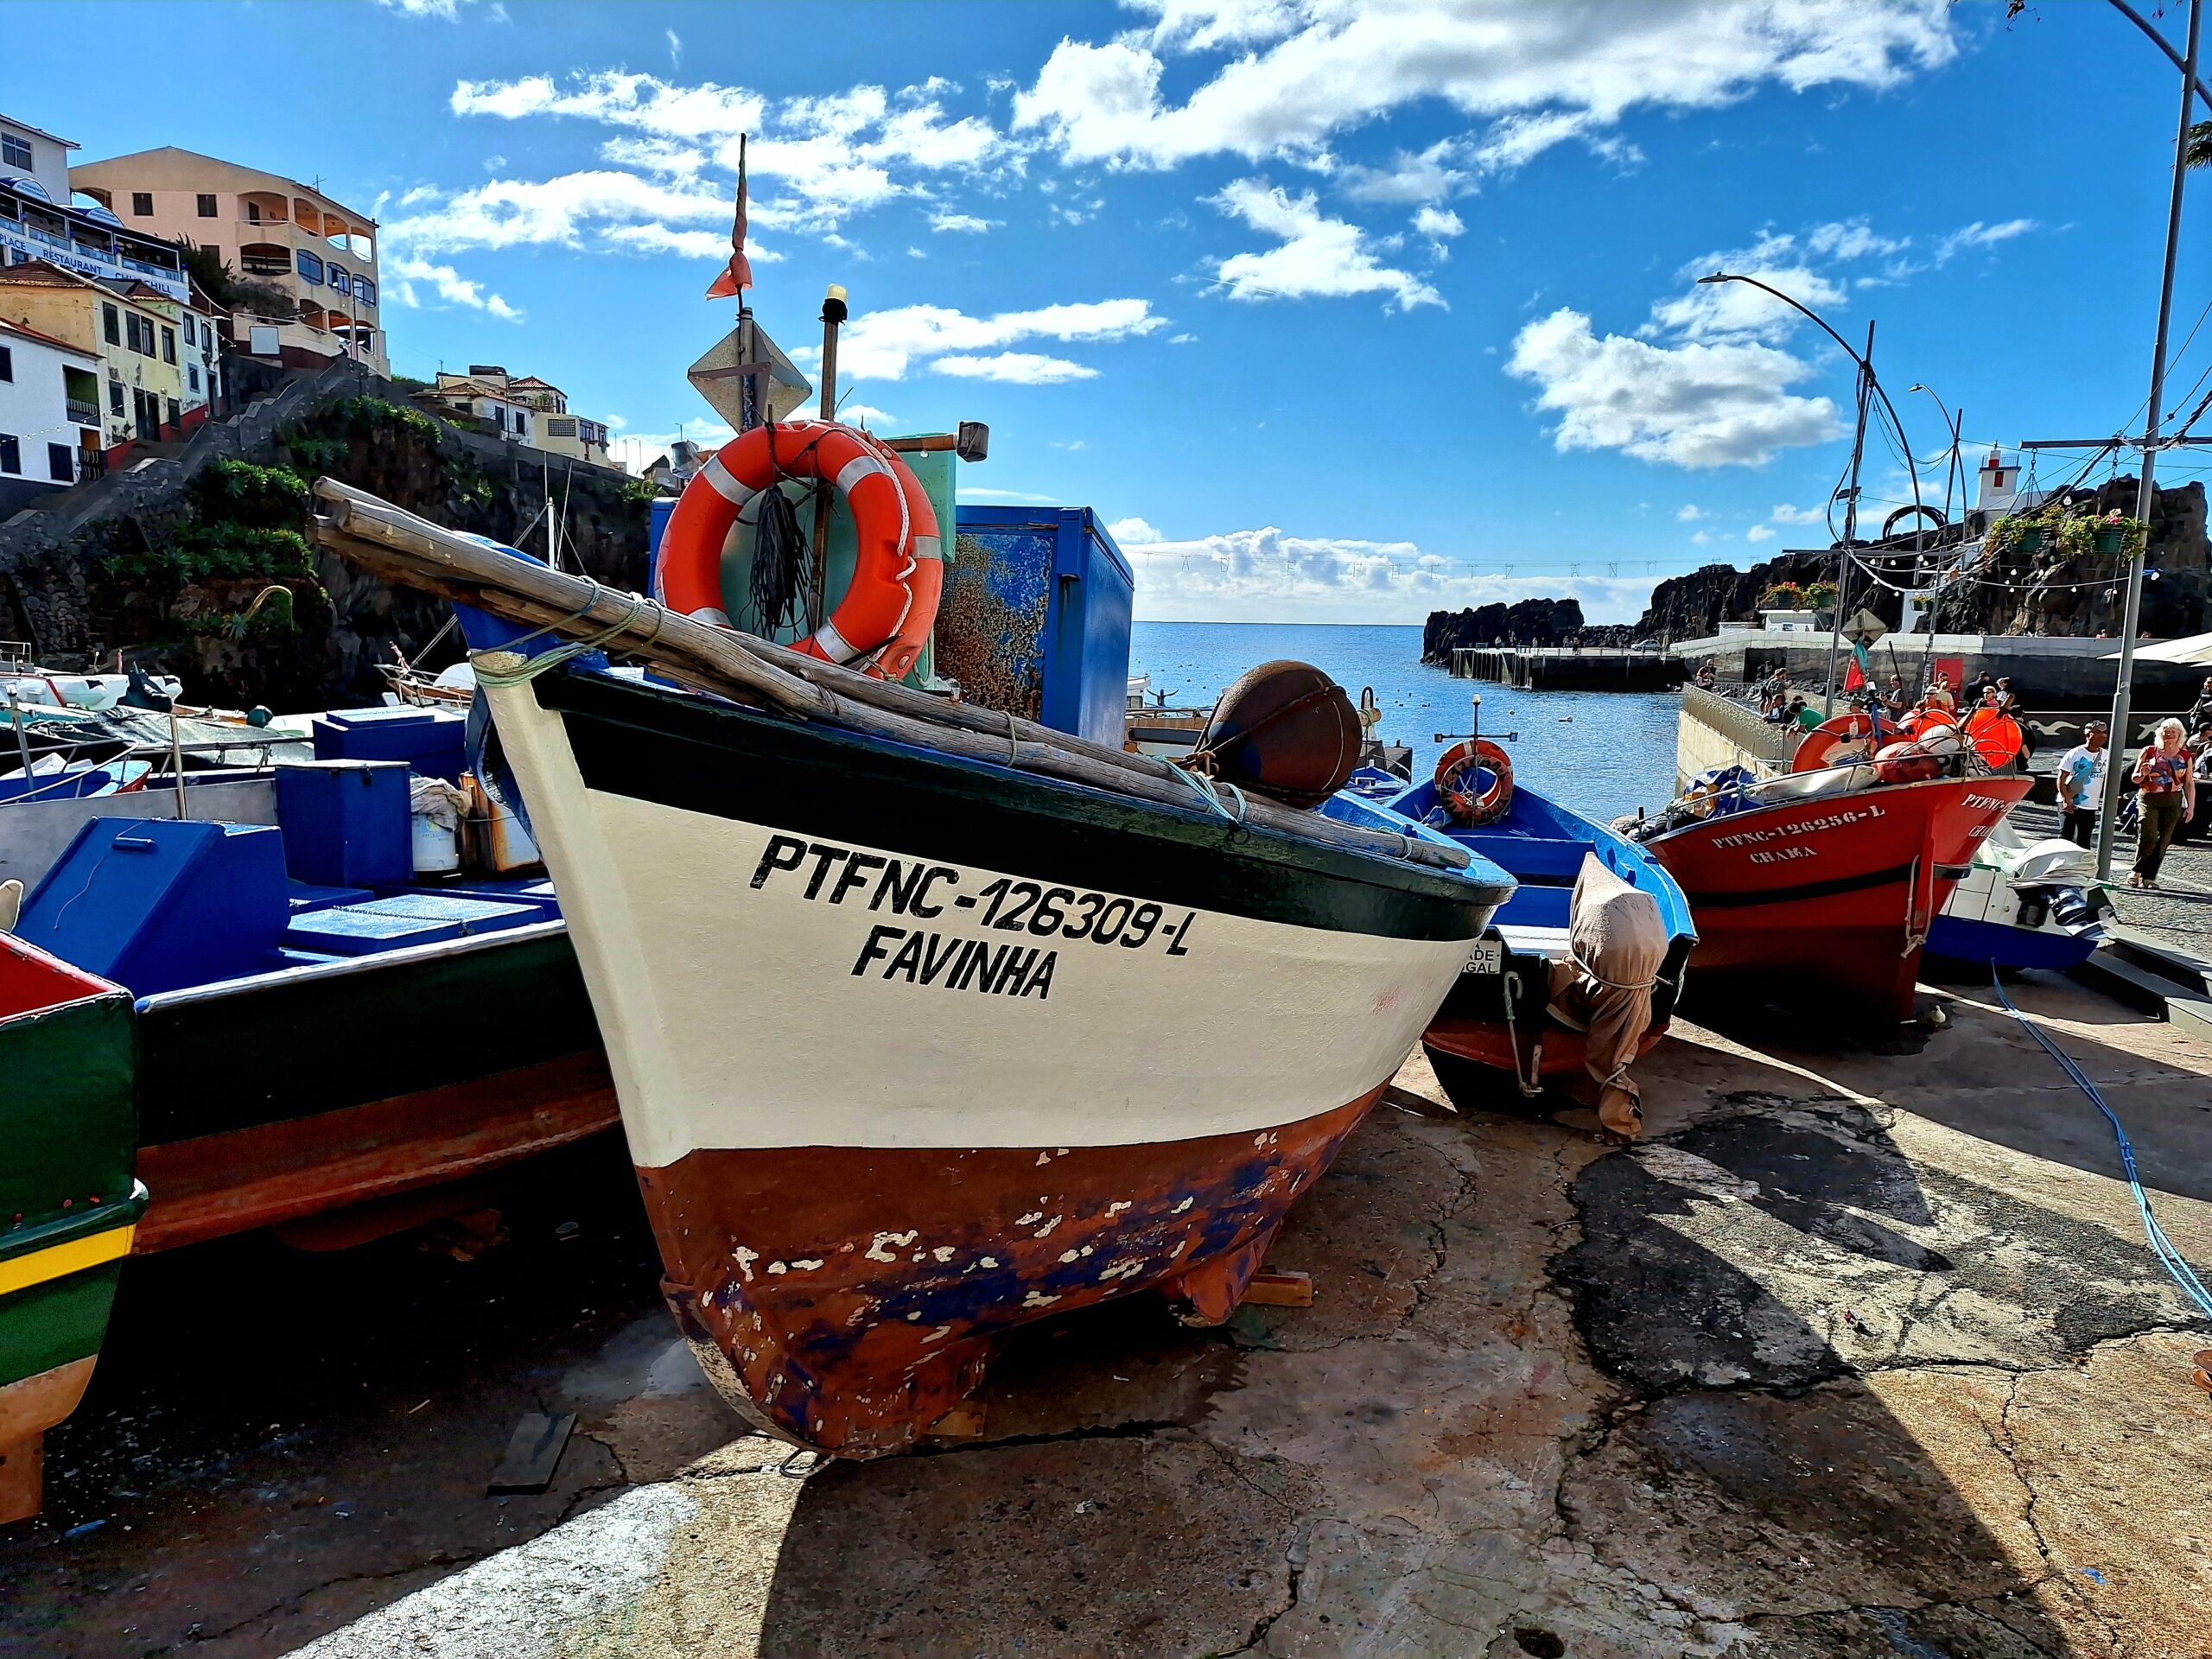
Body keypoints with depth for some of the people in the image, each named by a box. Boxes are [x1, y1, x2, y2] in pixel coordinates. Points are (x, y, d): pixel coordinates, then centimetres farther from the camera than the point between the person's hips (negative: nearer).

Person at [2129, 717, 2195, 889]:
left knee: (2163, 841, 1)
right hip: (2149, 799, -2)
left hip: (2173, 802, 2)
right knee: (2148, 838, -12)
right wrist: (2142, 774, -15)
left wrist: (2191, 805, 4)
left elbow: (2189, 783, 10)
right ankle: (2136, 872, 3)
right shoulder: (2149, 751, 2)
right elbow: (2135, 779, 7)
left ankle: (2149, 877, 7)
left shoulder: (2185, 756, 7)